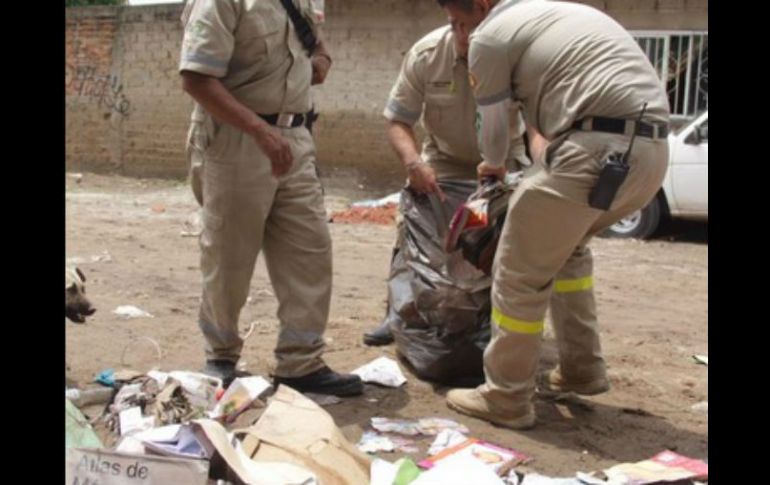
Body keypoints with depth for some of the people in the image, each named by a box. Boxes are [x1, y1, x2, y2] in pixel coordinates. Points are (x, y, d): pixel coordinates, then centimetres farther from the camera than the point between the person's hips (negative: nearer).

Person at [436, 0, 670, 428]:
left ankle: (506, 399, 12)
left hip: (602, 151, -9)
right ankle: (583, 370, 33)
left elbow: (493, 130, 16)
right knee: (565, 244, 29)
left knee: (521, 272, 3)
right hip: (652, 150, 9)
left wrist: (493, 166, 37)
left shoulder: (490, 36, 4)